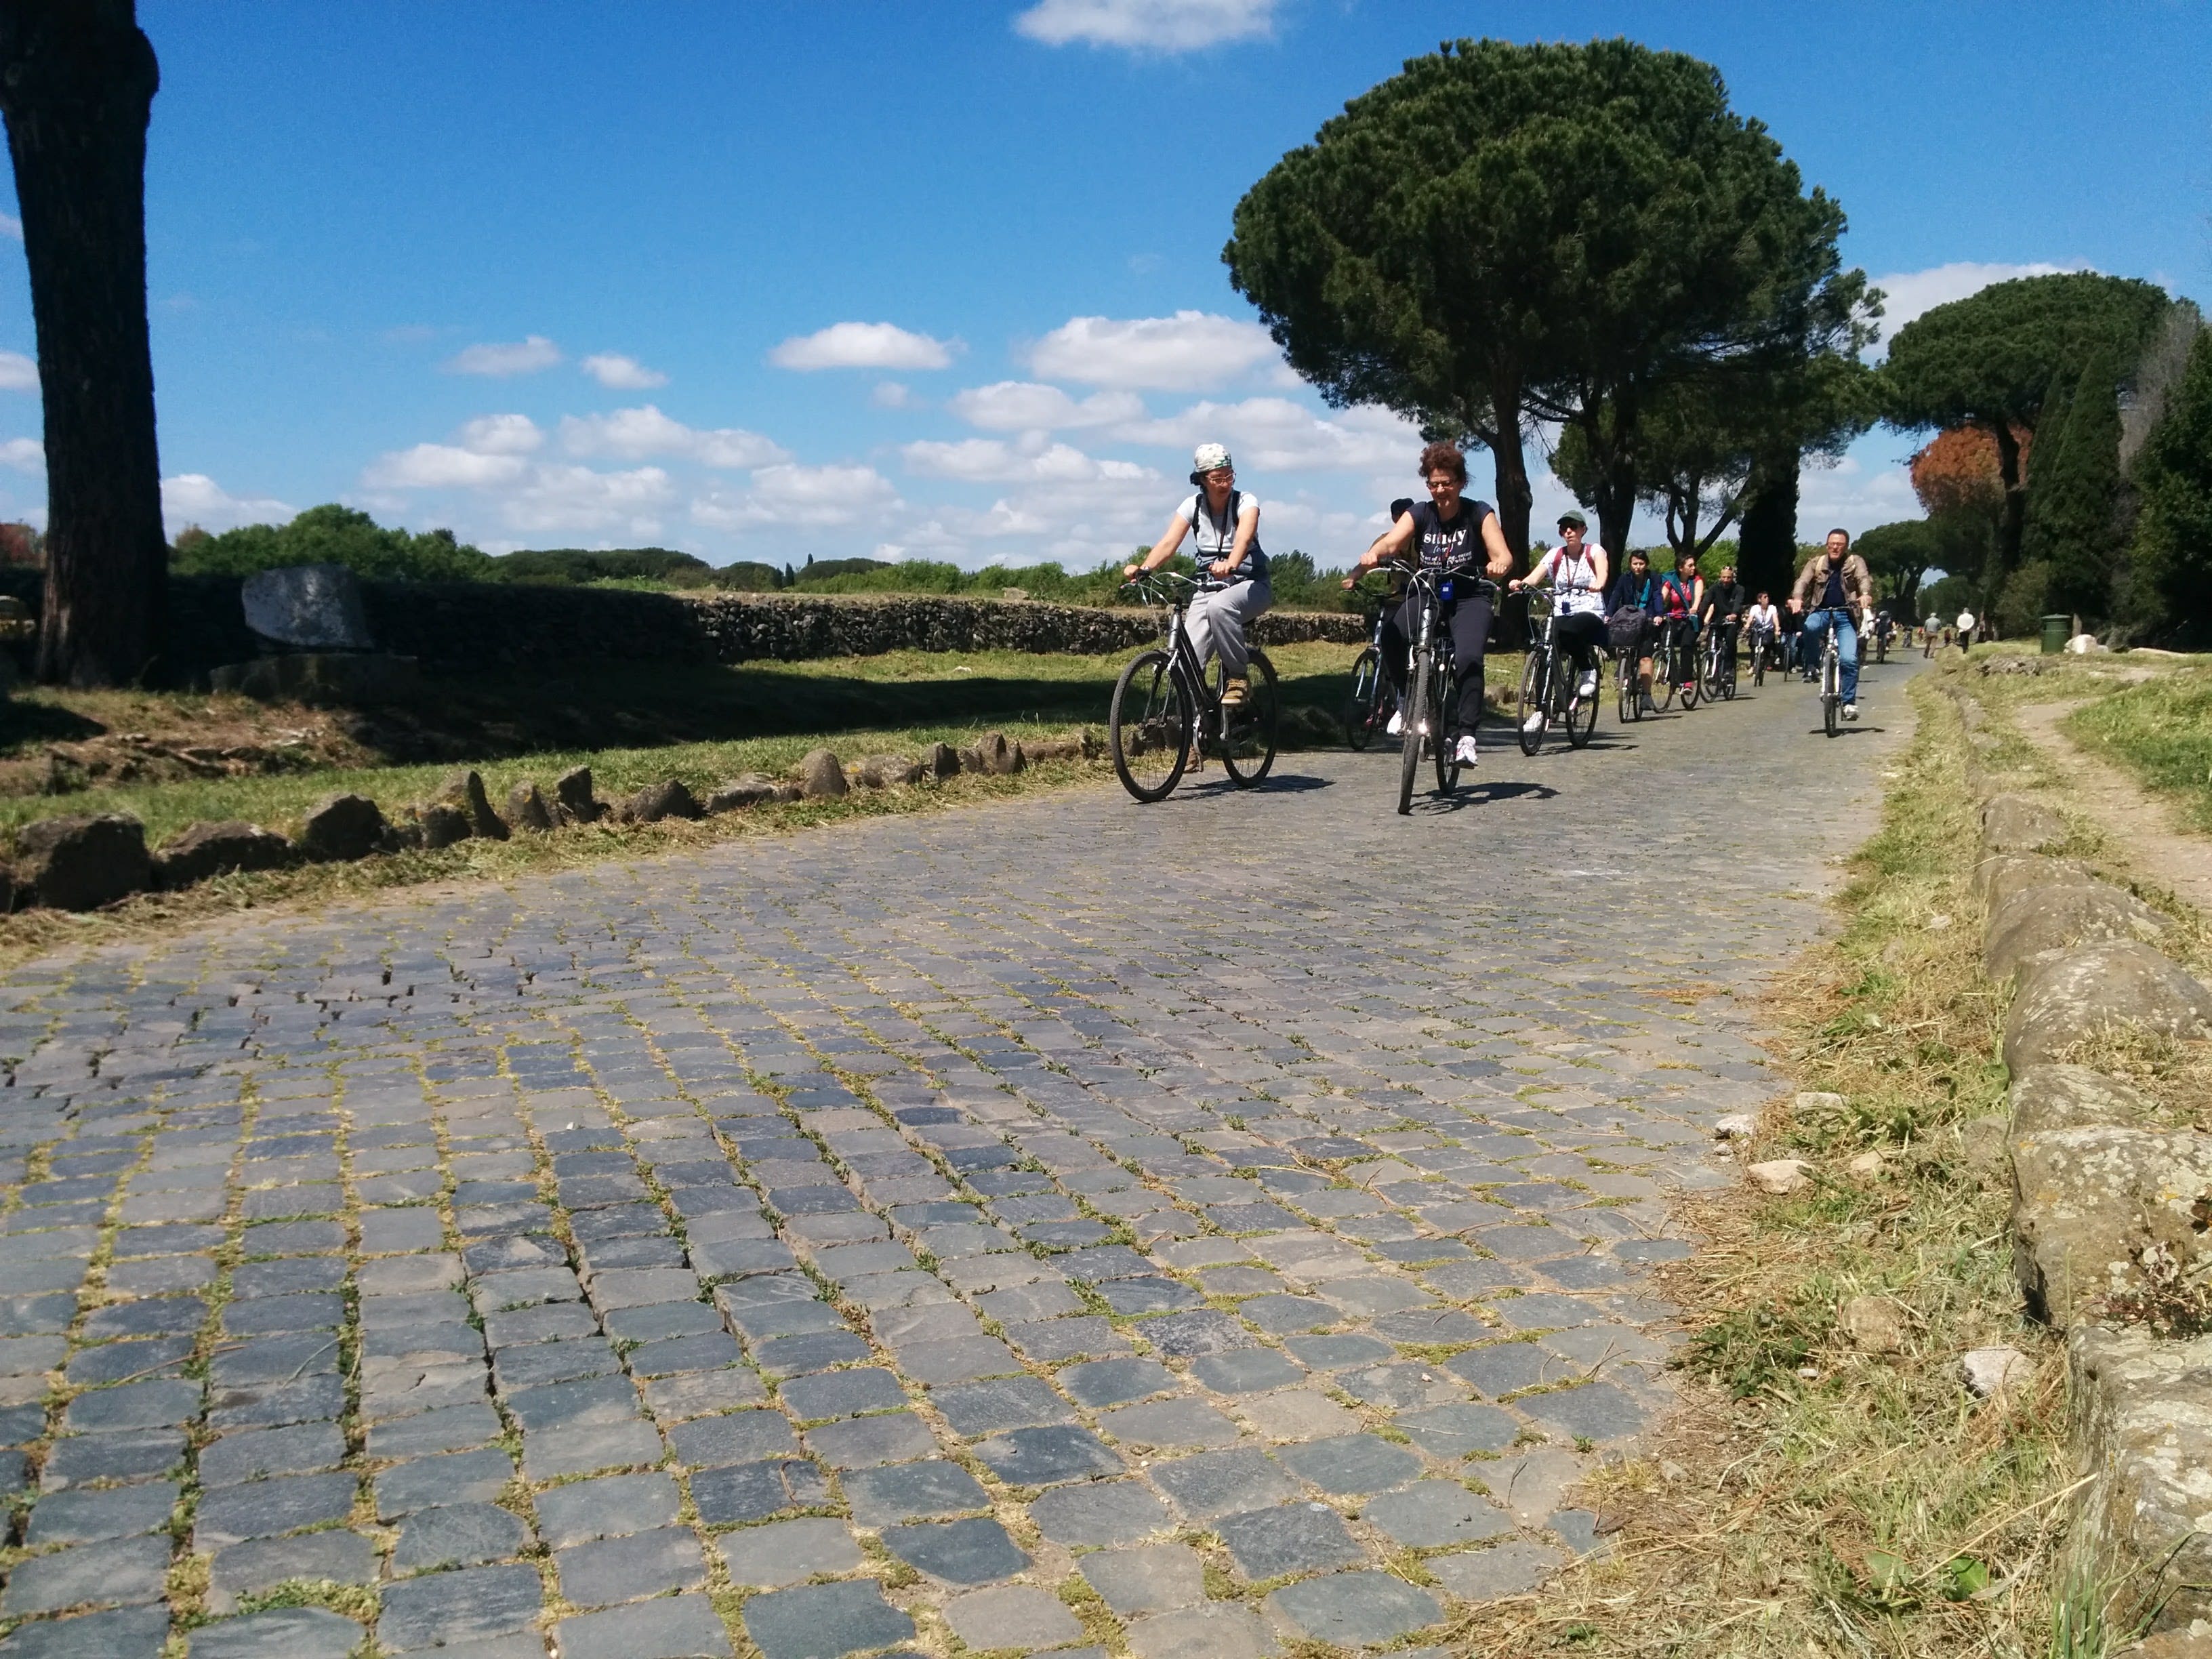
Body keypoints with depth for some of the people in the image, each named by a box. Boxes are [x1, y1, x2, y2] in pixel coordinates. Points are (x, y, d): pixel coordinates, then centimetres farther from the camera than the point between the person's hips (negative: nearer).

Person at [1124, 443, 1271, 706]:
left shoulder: (1245, 502, -11)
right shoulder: (1193, 506, -2)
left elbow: (1244, 536, -33)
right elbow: (1168, 542, -16)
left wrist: (1230, 564, -56)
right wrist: (1142, 568, -36)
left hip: (1249, 585, -3)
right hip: (1208, 588, 3)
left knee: (1219, 606, -39)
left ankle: (1236, 675, -19)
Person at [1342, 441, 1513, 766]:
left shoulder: (1478, 513, -6)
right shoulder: (1419, 514, -2)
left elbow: (1503, 554, -18)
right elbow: (1391, 542, -19)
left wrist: (1499, 564, -44)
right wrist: (1371, 556, -43)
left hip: (1469, 597, -2)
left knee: (1469, 657, -28)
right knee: (1391, 636, -28)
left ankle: (1465, 735, -20)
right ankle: (1406, 701, -5)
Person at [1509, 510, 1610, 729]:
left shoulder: (1594, 551, 4)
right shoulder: (1555, 555, 11)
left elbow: (1602, 573, -18)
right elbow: (1534, 577, -4)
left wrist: (1598, 584, -43)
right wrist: (1520, 583, -28)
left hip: (1590, 614, -3)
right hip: (1561, 614, 3)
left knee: (1567, 630, -39)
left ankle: (1588, 671, -14)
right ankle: (1540, 710, -21)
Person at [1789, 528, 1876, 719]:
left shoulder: (1855, 562, 5)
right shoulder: (1816, 562, 7)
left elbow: (1864, 578, -14)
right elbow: (1803, 581, -8)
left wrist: (1865, 594, -37)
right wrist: (1797, 598, -31)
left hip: (1845, 615, -1)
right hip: (1821, 612, 1)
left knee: (1849, 659, -16)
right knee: (1808, 627, -36)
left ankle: (1849, 702, -3)